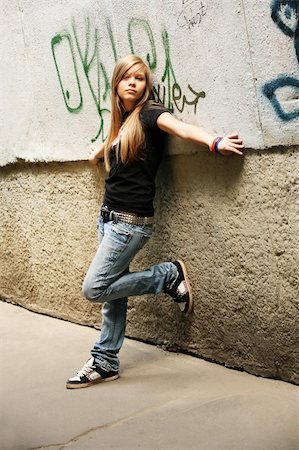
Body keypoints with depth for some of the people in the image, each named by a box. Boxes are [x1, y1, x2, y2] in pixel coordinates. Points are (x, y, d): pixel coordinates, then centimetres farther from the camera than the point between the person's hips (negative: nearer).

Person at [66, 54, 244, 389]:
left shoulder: (150, 114, -8)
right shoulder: (121, 122, 12)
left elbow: (181, 128, -29)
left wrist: (214, 142, -47)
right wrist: (97, 154, 57)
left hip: (131, 220, -7)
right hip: (108, 215, 7)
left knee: (95, 289, -10)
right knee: (113, 290, 10)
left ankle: (169, 276, 1)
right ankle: (105, 362, 19)